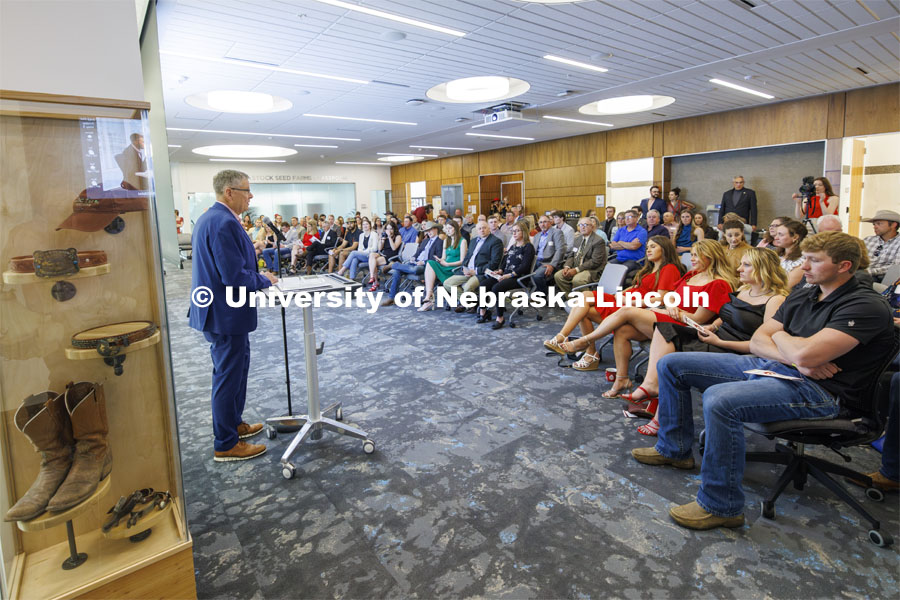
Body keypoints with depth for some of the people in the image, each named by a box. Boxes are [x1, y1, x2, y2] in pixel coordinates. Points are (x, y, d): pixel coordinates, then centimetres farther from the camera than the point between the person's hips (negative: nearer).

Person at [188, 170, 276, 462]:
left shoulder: (209, 217, 12)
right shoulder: (225, 223, -22)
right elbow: (234, 276, -26)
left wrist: (258, 275, 11)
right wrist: (264, 280, -9)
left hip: (218, 310, 11)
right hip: (226, 314, -11)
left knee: (237, 369, 23)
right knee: (228, 377, 2)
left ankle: (233, 424, 40)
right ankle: (226, 445, 17)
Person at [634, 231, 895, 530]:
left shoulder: (866, 306, -12)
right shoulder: (802, 295, 14)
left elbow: (805, 355, -26)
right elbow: (757, 342, 9)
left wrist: (779, 337, -3)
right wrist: (795, 357, -11)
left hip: (818, 389, -9)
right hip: (770, 367, 9)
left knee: (719, 399, -37)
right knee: (671, 364, 3)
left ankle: (721, 507, -20)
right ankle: (674, 449, 19)